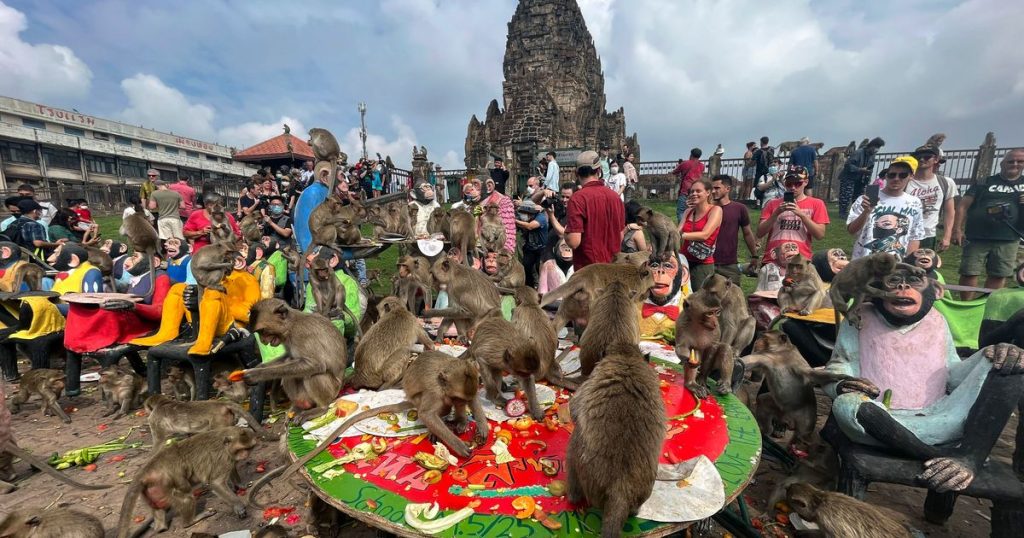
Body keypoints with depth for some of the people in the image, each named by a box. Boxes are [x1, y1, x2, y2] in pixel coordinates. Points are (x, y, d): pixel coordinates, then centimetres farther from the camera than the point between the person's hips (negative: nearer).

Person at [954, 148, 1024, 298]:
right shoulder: (983, 183, 5)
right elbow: (963, 206, -1)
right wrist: (957, 229, -11)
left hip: (1008, 241, 3)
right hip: (977, 238, -3)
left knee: (998, 275, 7)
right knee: (969, 273, -3)